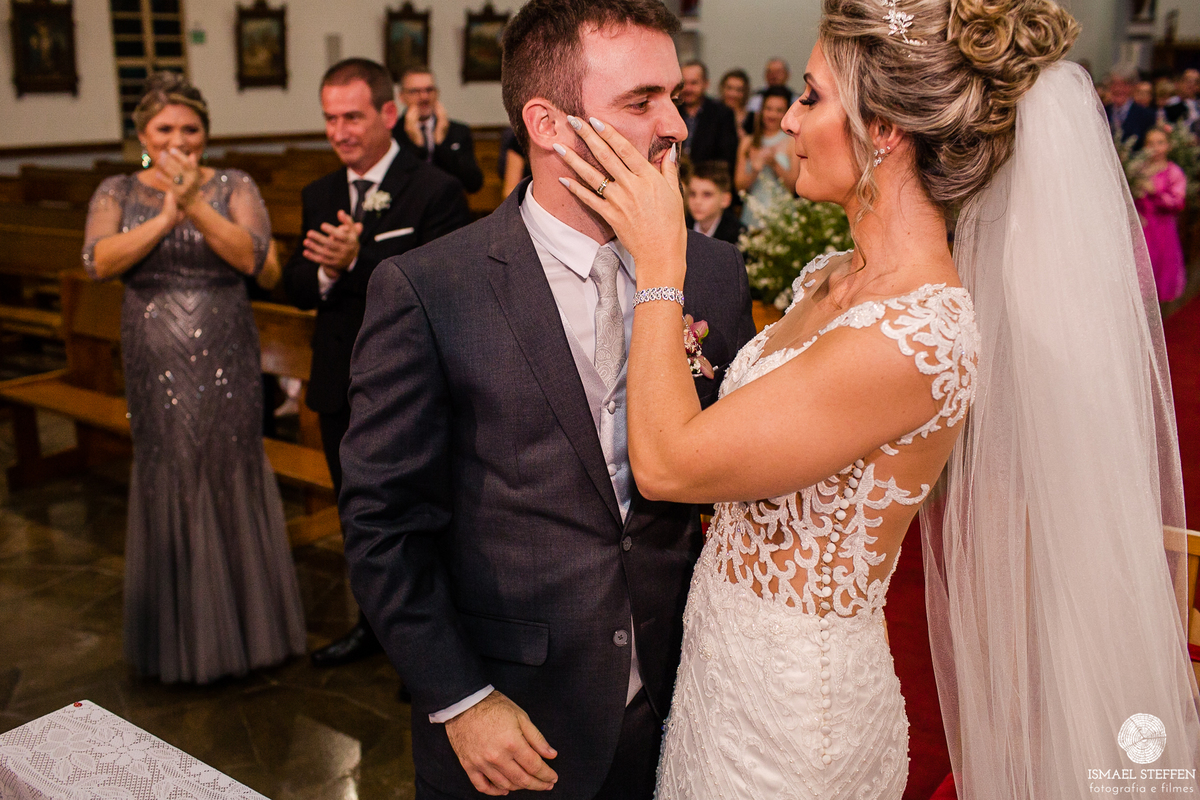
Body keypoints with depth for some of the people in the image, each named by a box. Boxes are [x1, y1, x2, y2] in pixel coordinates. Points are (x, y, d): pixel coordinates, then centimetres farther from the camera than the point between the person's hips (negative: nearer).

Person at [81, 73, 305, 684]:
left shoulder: (234, 187, 2)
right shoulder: (117, 193, 6)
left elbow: (250, 255, -14)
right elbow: (99, 262, -11)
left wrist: (194, 204, -25)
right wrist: (165, 216, -21)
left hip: (225, 359, -1)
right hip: (155, 364, 1)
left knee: (232, 477, 4)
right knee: (167, 482, 8)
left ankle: (243, 623, 22)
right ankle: (179, 634, 25)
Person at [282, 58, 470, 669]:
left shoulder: (436, 191, -14)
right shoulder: (319, 196, 7)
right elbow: (297, 287, 3)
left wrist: (358, 260, -30)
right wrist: (325, 271, -19)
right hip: (341, 390, 7)